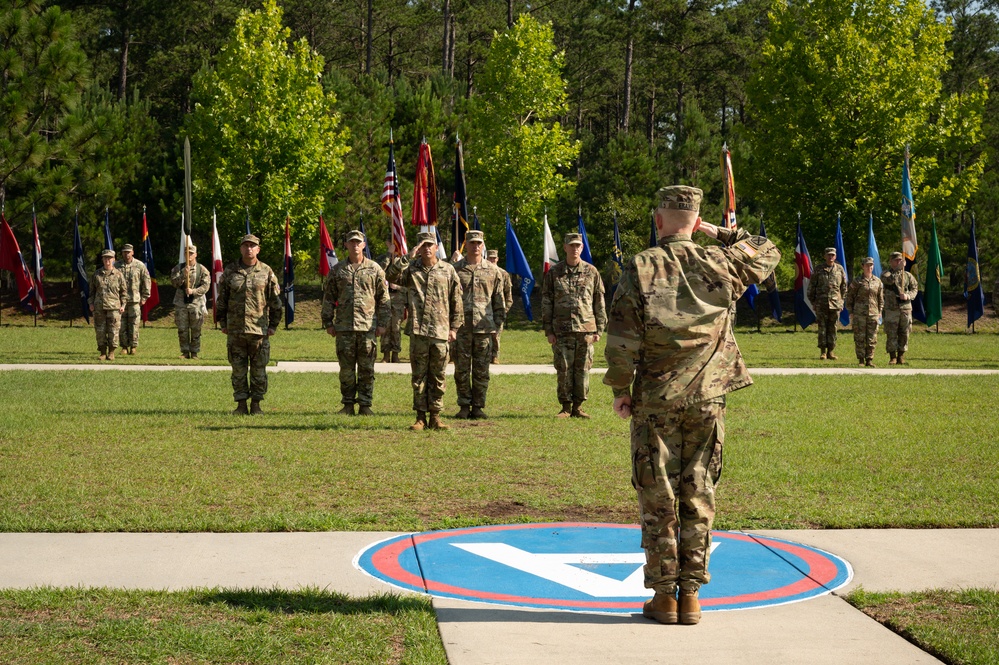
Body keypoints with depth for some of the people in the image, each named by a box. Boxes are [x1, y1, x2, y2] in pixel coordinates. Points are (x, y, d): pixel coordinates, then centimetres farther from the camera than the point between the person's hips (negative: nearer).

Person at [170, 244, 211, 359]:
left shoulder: (202, 270, 2)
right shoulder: (178, 268, 7)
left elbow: (206, 286, -5)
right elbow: (173, 282, -6)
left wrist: (193, 291, -19)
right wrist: (183, 275, -22)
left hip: (196, 303, -1)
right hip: (181, 303, 1)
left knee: (196, 330, 2)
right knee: (182, 330, 2)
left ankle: (194, 352, 11)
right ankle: (185, 352, 11)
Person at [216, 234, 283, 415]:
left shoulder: (267, 272, 3)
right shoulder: (230, 271, 6)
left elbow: (276, 301, 6)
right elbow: (221, 300, 11)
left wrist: (273, 325, 2)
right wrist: (223, 324, 7)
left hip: (259, 329, -1)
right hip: (235, 330, 1)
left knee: (259, 370, 3)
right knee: (238, 369, 3)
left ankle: (256, 404, 11)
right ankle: (241, 405, 10)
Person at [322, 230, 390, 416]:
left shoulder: (375, 269, 6)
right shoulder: (337, 270, 9)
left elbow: (383, 298, 7)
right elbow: (328, 297, 11)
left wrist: (382, 323, 1)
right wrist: (328, 322, 5)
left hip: (368, 326, -1)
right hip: (344, 327, 1)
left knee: (367, 369, 1)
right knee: (346, 369, 4)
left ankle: (365, 405, 8)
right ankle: (348, 405, 11)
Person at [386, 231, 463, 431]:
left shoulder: (448, 270, 7)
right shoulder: (411, 268, 7)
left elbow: (456, 301, 9)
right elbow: (391, 276, -11)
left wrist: (454, 327, 5)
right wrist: (408, 257, -15)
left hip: (440, 332, 0)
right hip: (418, 330, 0)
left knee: (438, 377, 5)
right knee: (419, 376, 3)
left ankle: (435, 416, 11)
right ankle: (421, 417, 8)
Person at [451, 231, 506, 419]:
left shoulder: (493, 271, 9)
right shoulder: (455, 269, 5)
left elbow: (499, 301, 12)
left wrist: (498, 324, 5)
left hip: (484, 327, 1)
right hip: (461, 327, -1)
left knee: (481, 371, 3)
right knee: (461, 369, 3)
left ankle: (478, 406, 10)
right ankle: (464, 406, 11)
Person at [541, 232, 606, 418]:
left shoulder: (591, 272, 7)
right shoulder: (554, 272, 5)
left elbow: (599, 303, 9)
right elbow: (546, 303, 5)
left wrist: (599, 329, 4)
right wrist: (548, 331, 0)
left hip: (586, 329, 1)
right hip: (562, 331, -1)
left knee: (583, 370, 3)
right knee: (564, 369, 0)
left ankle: (578, 407, 12)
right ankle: (566, 407, 10)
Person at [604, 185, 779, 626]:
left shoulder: (640, 269, -7)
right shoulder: (720, 264, 0)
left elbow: (622, 337, -9)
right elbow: (768, 254, 20)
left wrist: (620, 388, 2)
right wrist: (723, 234, 22)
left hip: (655, 400, -2)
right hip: (708, 397, 2)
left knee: (657, 498, 5)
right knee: (699, 495, 8)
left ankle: (664, 596, 7)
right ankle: (691, 594, 10)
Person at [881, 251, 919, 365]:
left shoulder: (908, 275, 12)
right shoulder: (886, 275, 2)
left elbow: (915, 288, 10)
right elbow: (890, 280, -21)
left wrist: (908, 296, -10)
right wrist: (899, 269, -23)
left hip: (906, 308, 3)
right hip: (891, 309, -3)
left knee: (904, 334, 4)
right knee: (891, 335, -3)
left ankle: (901, 357, 14)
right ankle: (892, 358, 5)